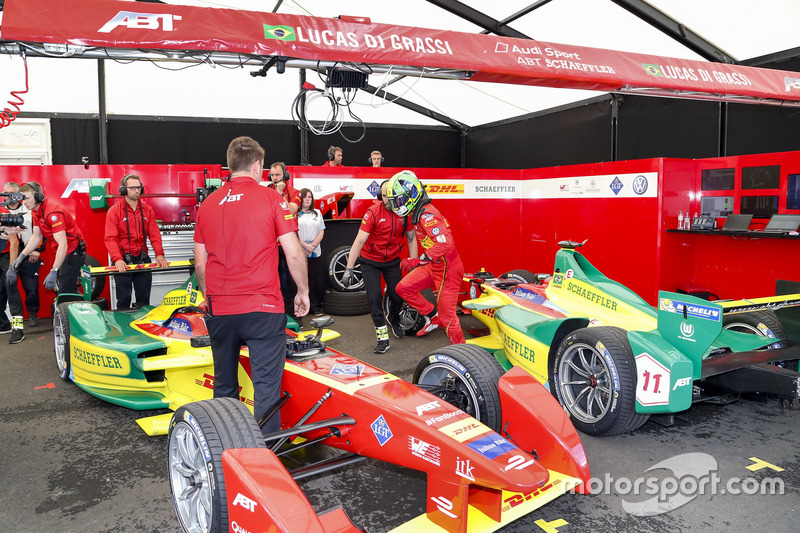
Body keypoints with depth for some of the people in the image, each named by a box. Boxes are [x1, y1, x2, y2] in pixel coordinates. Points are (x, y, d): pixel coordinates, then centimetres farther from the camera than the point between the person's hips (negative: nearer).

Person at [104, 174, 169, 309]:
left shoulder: (147, 210, 9)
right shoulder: (114, 211, -3)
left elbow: (154, 234, 5)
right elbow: (111, 238, -10)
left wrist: (159, 254, -9)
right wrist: (117, 259, -23)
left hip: (142, 259, 3)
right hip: (123, 261, -3)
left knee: (144, 299, 9)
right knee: (124, 299, 2)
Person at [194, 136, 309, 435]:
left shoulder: (207, 204, 9)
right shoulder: (270, 198, -3)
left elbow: (200, 263, 12)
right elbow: (293, 253, -7)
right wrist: (303, 291, 7)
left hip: (219, 309, 5)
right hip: (263, 309, -4)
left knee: (224, 387, 18)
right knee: (266, 387, 0)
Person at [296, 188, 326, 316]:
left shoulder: (317, 213, 14)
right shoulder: (295, 214, 2)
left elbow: (321, 232, 9)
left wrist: (313, 246, -5)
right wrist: (305, 246, -13)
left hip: (315, 252, 3)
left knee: (313, 279, 5)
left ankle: (316, 307, 10)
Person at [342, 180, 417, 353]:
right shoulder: (373, 212, -21)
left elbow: (411, 239, 2)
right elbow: (359, 241, -21)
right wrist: (349, 269, -23)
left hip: (392, 260, 3)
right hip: (370, 261, -3)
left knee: (398, 296, 3)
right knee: (374, 297, -11)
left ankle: (394, 320, 38)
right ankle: (383, 337, 1)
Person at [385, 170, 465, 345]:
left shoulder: (426, 214, -21)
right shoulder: (417, 213, 9)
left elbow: (445, 243, -31)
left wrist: (418, 260, -27)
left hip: (447, 267, -9)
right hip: (433, 265, 9)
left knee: (446, 317, -3)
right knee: (403, 288, 7)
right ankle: (432, 316, 18)